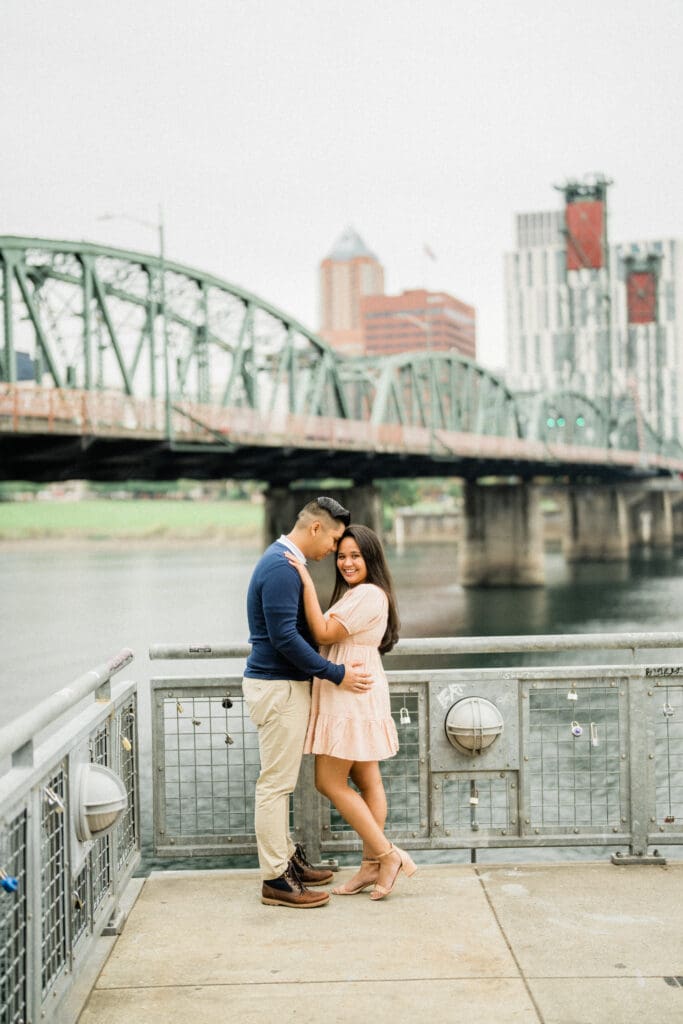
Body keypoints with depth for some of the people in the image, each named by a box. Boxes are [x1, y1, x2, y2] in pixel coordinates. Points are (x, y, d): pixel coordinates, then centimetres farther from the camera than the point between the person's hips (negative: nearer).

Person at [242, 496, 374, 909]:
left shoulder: (284, 562, 14)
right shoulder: (281, 568, -19)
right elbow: (285, 638, -24)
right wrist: (337, 674, -19)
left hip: (284, 684, 10)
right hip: (278, 687, -10)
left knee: (280, 781, 17)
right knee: (276, 783, -4)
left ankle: (287, 857, 28)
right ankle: (276, 880, 2)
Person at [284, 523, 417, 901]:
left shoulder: (368, 594, -15)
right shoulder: (354, 594, 19)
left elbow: (323, 632, -19)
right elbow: (330, 636, 18)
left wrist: (307, 582, -19)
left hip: (353, 698, -11)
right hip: (353, 699, 11)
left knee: (329, 781, -7)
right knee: (366, 782, 11)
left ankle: (387, 855, -2)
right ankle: (373, 864, 16)